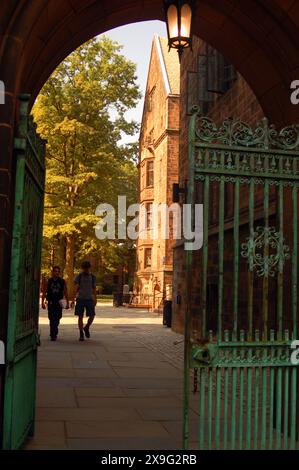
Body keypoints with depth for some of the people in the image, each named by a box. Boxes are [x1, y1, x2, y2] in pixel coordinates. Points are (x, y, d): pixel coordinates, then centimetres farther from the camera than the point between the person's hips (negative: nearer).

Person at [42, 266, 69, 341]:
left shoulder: (62, 282, 5)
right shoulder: (48, 281, 4)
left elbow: (65, 293, 8)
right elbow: (44, 292, 7)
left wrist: (67, 303, 5)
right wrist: (42, 303, 2)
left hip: (59, 303, 1)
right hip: (51, 302, -1)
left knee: (57, 319, 1)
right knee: (52, 319, -4)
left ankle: (53, 334, 19)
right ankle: (53, 335, 3)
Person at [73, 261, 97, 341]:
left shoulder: (92, 277, 10)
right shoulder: (79, 276, 2)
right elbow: (76, 287, -7)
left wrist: (95, 299, 13)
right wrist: (75, 296, -20)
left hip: (90, 299, 2)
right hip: (80, 298, -2)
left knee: (92, 316, -5)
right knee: (80, 316, 0)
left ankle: (86, 328, 23)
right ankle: (81, 334, 10)